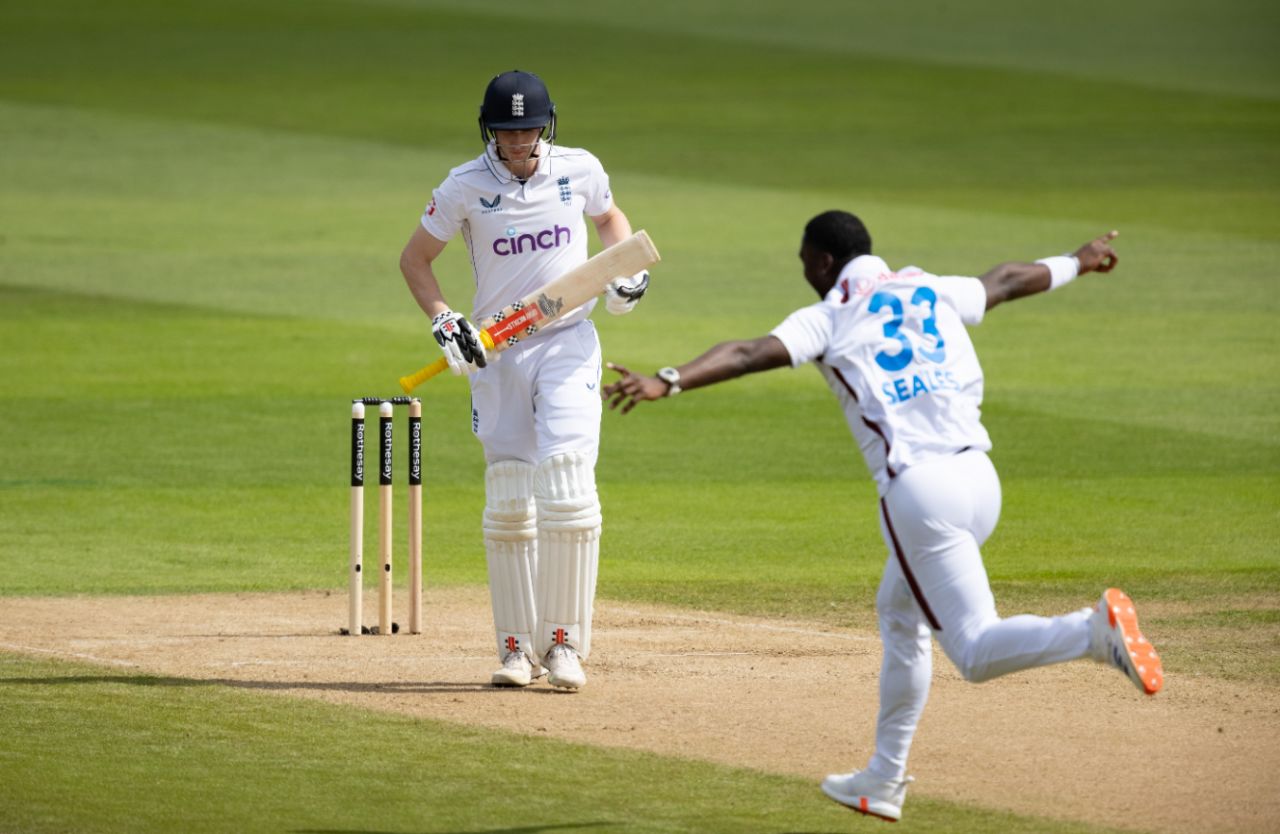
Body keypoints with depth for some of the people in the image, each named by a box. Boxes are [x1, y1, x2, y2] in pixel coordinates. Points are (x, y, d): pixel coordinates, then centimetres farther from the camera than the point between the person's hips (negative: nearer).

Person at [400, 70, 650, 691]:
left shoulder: (580, 170, -1)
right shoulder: (465, 187, -5)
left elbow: (609, 218, 20)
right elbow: (415, 258, 4)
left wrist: (628, 271, 1)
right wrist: (443, 321, -11)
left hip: (569, 344, 0)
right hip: (497, 353, 0)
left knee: (566, 492, -14)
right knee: (508, 503, 3)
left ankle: (564, 641, -7)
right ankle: (518, 648, 11)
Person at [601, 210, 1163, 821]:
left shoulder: (828, 318, 3)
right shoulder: (934, 291, 19)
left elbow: (750, 354, -13)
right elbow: (1008, 279, 37)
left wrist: (668, 382, -23)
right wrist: (1077, 263, 55)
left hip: (918, 489, -7)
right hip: (980, 478, 7)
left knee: (975, 649, -9)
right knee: (900, 616, 26)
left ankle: (1095, 631, -36)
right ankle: (884, 780, 28)